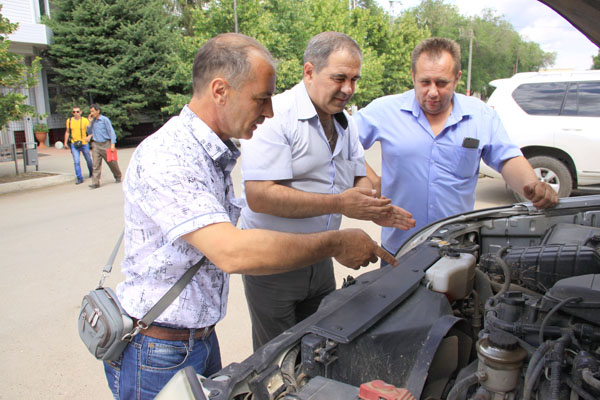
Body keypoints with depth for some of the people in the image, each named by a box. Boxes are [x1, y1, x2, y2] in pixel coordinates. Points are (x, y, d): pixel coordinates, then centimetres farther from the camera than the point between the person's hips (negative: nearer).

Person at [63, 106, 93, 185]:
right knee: (76, 162, -8)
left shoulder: (85, 120, -6)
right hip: (74, 144, 1)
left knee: (88, 160, 13)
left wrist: (89, 137, -29)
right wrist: (65, 142, 13)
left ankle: (91, 172, 39)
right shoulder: (69, 121, 4)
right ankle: (79, 178, -4)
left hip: (84, 144, -1)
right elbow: (67, 132, 15)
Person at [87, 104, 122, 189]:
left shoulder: (105, 120, -5)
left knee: (112, 162, 7)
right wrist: (90, 122, 3)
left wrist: (112, 144, -12)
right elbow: (89, 132, 17)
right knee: (96, 164, -5)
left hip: (105, 144, -4)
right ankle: (95, 183, -7)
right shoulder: (93, 121, 11)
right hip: (96, 145, 4)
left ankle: (118, 177, 30)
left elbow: (111, 131, -6)